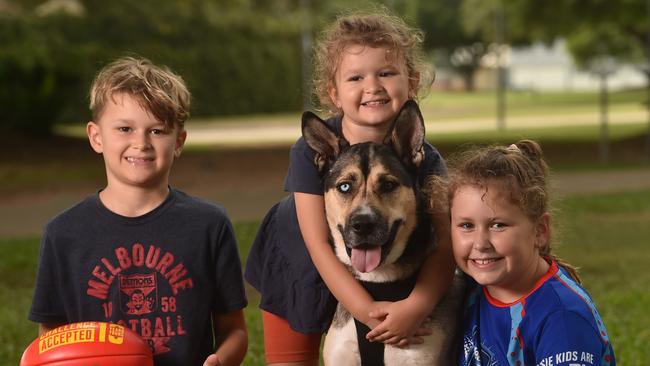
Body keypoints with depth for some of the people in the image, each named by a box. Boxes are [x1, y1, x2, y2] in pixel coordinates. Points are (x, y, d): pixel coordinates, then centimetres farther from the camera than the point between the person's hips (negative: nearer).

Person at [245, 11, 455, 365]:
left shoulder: (423, 160, -21)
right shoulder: (312, 150, -27)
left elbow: (443, 243, -27)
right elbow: (319, 245, -27)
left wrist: (417, 306, -45)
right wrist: (365, 309, -39)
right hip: (298, 273, -1)